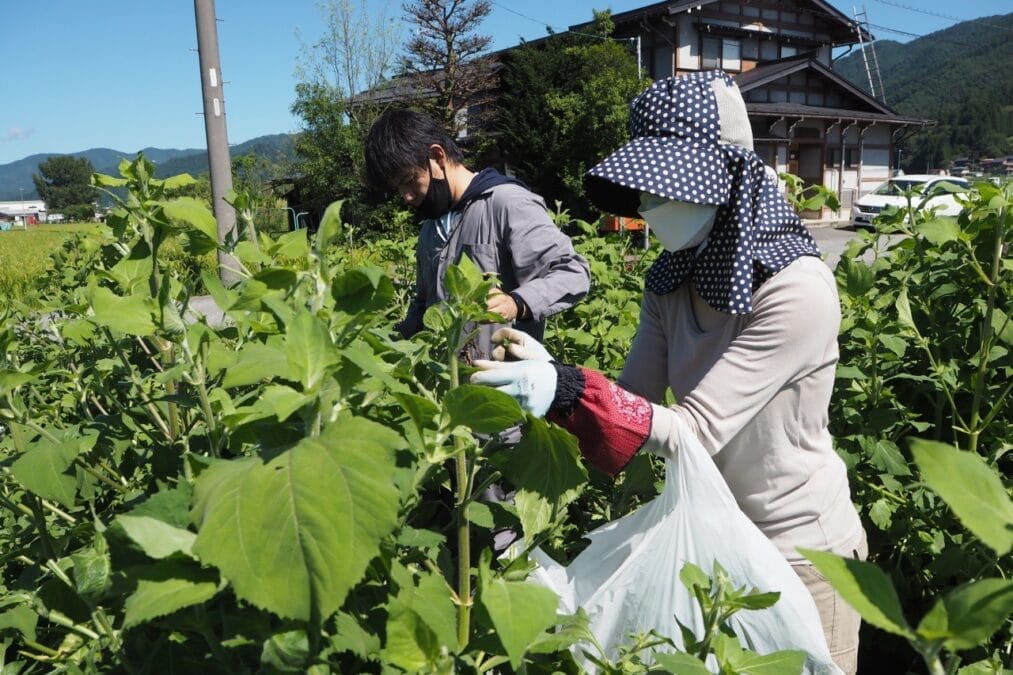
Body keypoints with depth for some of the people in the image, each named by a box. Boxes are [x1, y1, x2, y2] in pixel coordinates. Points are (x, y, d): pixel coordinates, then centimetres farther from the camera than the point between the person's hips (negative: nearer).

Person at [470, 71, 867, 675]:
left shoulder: (797, 290, -26)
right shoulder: (672, 280, -5)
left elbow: (698, 431, -28)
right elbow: (632, 401, -7)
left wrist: (568, 391, -39)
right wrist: (549, 378, -25)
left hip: (801, 552, -6)